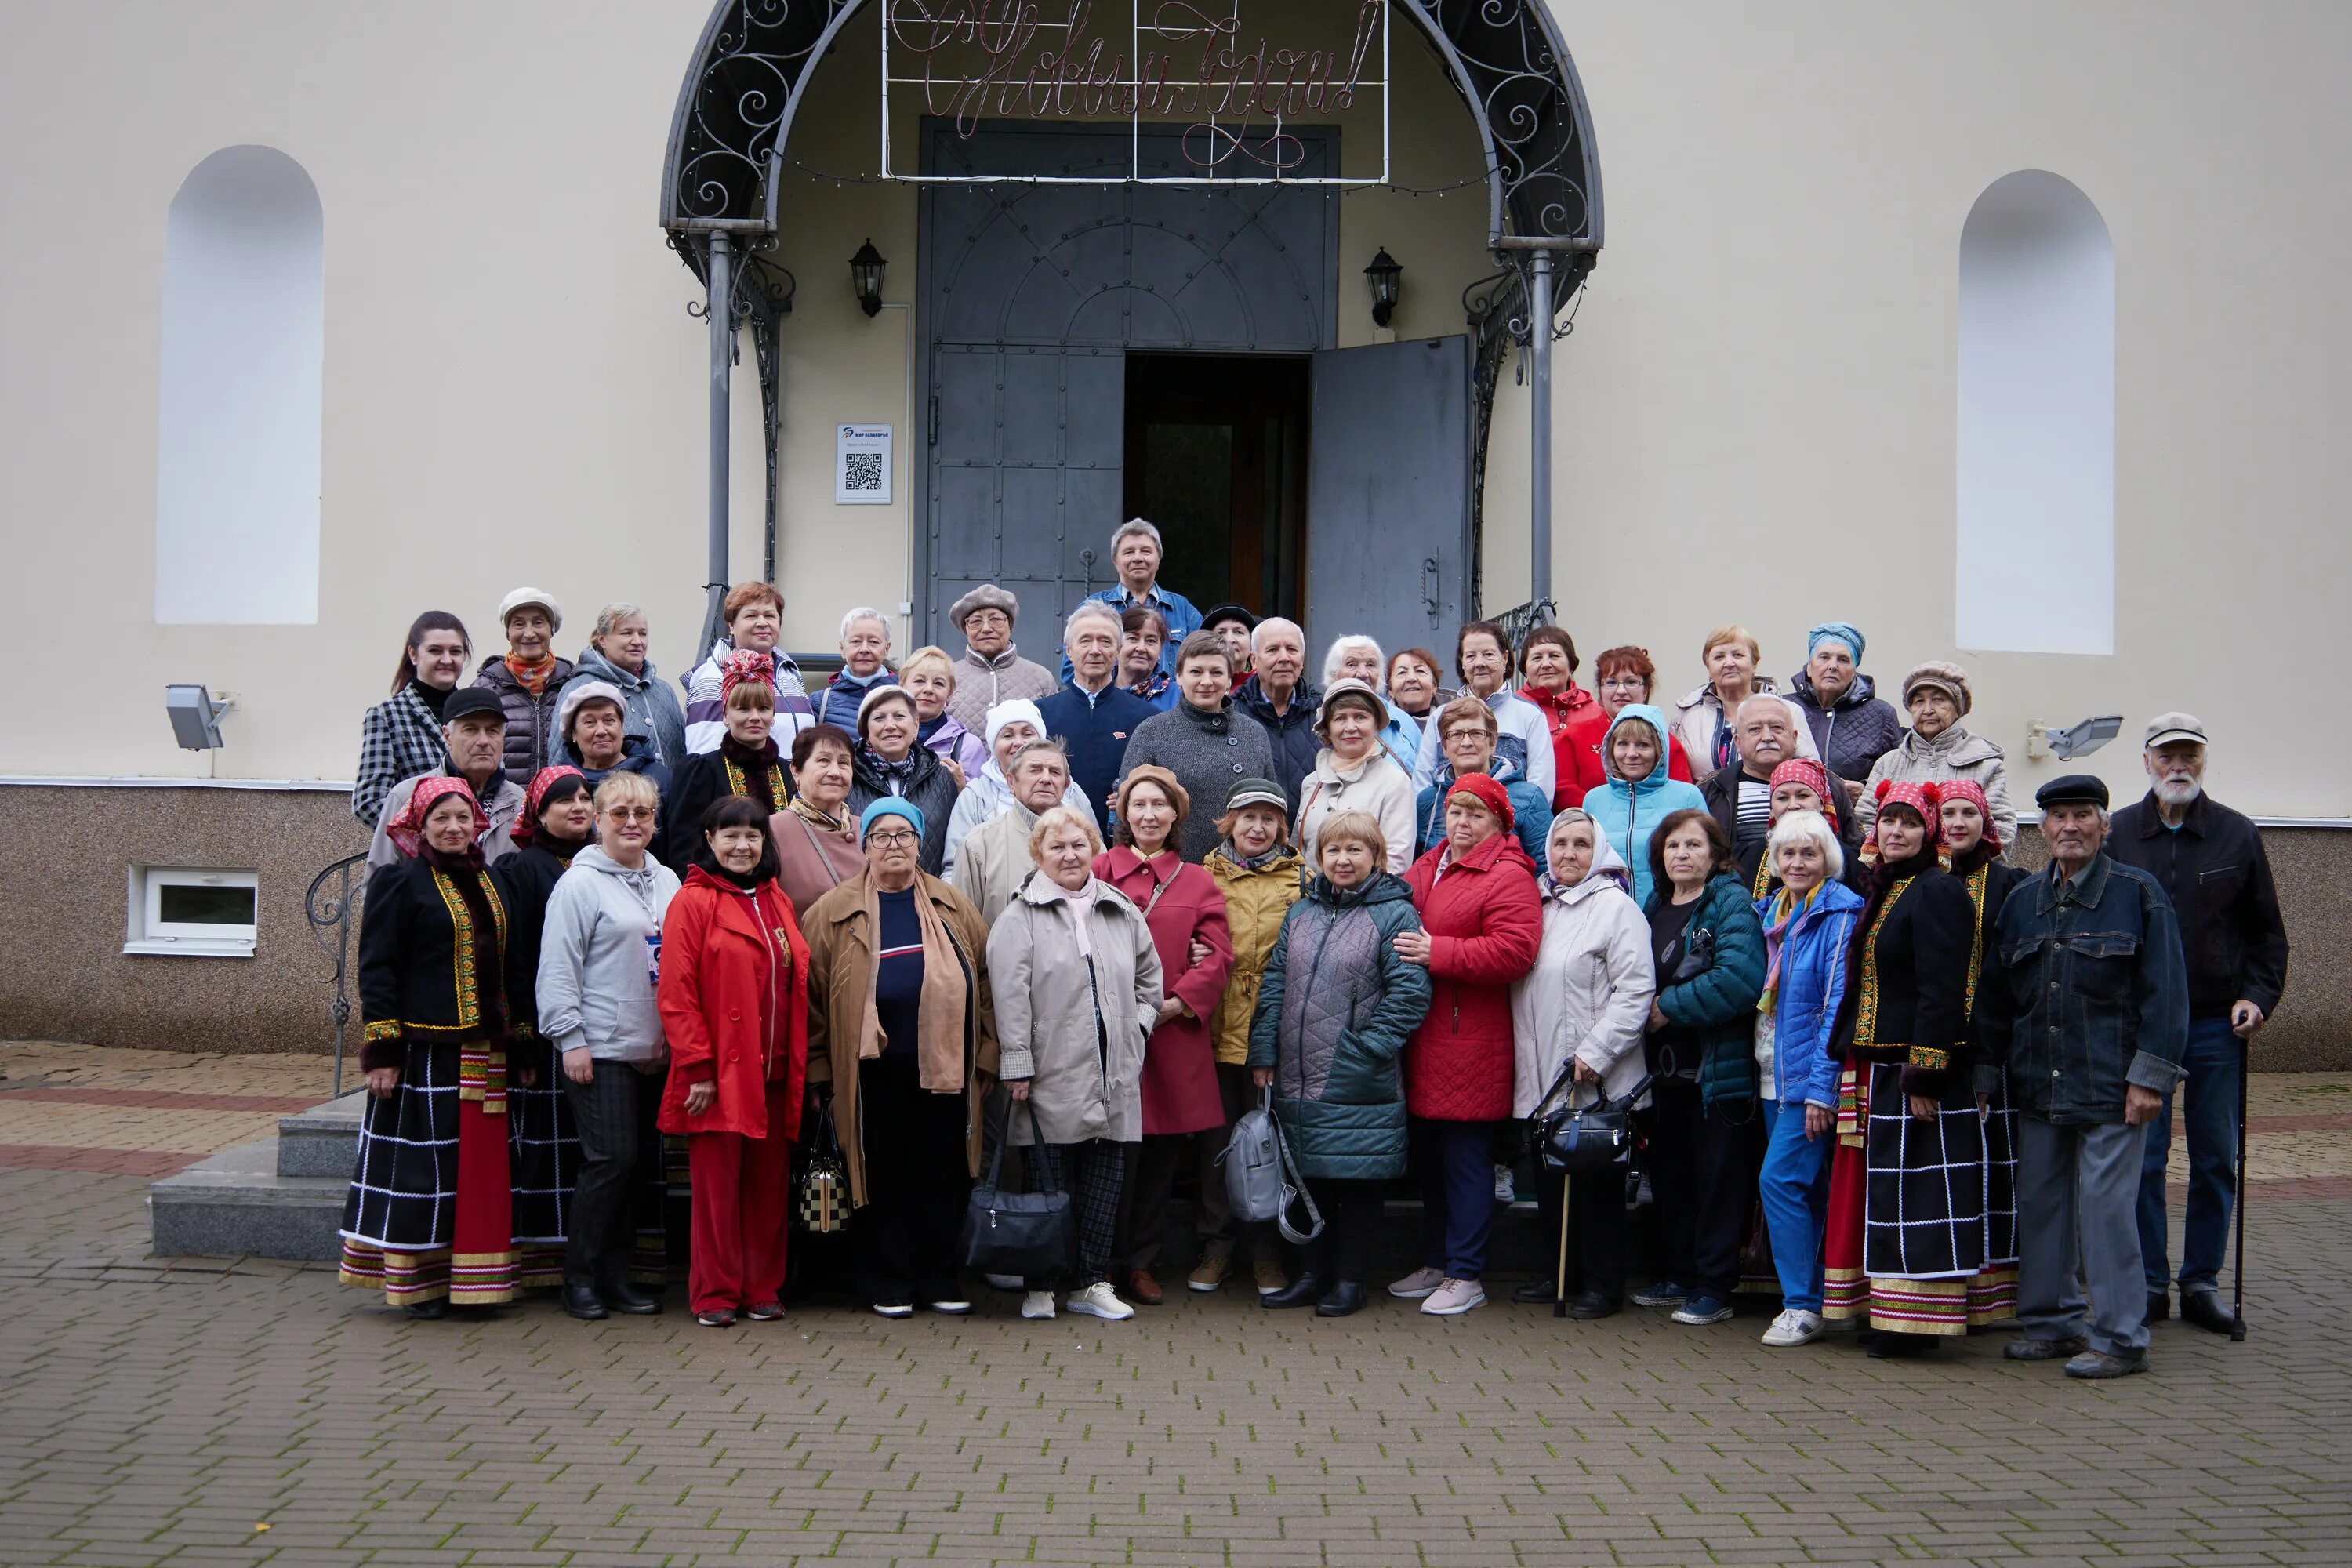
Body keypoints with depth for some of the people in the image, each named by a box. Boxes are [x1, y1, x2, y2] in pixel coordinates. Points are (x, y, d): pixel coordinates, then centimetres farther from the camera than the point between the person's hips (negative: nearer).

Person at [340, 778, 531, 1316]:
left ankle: (469, 1280, 15)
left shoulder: (488, 883, 16)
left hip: (484, 1054, 6)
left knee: (481, 1165, 6)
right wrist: (382, 1051, -15)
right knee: (423, 1165, -1)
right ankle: (419, 1282, 9)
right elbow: (377, 970, -8)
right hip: (425, 1052, -6)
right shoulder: (399, 883, -3)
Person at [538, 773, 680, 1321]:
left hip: (655, 1050, 6)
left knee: (644, 1160, 6)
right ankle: (581, 1277, 4)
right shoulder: (579, 883, -4)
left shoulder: (668, 881, 15)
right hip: (601, 1050, -6)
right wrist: (570, 1039, -13)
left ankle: (617, 1274, 16)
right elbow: (557, 970, -8)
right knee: (612, 1159, -9)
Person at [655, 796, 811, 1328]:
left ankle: (762, 1290, 17)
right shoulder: (693, 902, -3)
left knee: (770, 1183, 8)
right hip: (720, 1073, -5)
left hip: (774, 1073, 5)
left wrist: (800, 1065, 11)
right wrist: (696, 1068, -14)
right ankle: (714, 1295, 9)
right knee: (717, 1183, 0)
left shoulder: (777, 903, 15)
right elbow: (676, 994, -9)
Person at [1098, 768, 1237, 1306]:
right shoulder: (1099, 872, 4)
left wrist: (1174, 1004, -10)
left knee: (1163, 1153, 7)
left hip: (1175, 1035, 3)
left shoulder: (1198, 883, 12)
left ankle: (1141, 1262, 20)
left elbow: (1218, 958, 3)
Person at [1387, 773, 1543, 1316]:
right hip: (1421, 1041, 8)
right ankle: (1436, 1263, 28)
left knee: (1466, 1158, -1)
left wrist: (1437, 952, -21)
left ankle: (1465, 1276, 7)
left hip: (1469, 1043, -8)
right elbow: (1400, 927, 30)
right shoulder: (1423, 870, 16)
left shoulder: (1508, 877, -9)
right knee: (1428, 1157, 16)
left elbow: (1514, 950, -21)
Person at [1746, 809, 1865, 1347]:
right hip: (1772, 1075, 7)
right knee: (1804, 1188, 11)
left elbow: (1838, 1004, -15)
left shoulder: (1840, 914, -9)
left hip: (1809, 1076, -7)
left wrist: (1822, 1085, -19)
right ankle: (1807, 1297, 17)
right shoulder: (1769, 910, 12)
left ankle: (1802, 1306, -5)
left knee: (1780, 1178, -13)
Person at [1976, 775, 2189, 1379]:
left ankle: (2120, 1339, 6)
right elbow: (1997, 995, 16)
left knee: (2106, 1206, -4)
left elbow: (2164, 991, -6)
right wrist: (1984, 1075, 13)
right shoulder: (2023, 901, 12)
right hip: (2038, 1086, 5)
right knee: (2039, 1204, 10)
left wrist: (2149, 1077, -11)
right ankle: (2053, 1323, 23)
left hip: (2109, 1085, -5)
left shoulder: (2138, 893, -2)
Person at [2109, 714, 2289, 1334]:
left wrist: (2259, 996, -3)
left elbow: (2266, 931, 10)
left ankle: (2202, 1282, 17)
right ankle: (2149, 1282, 12)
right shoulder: (2116, 835, 2)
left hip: (2216, 1025, 1)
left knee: (2216, 1159, 6)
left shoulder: (2237, 835, 4)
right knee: (2143, 1156, 2)